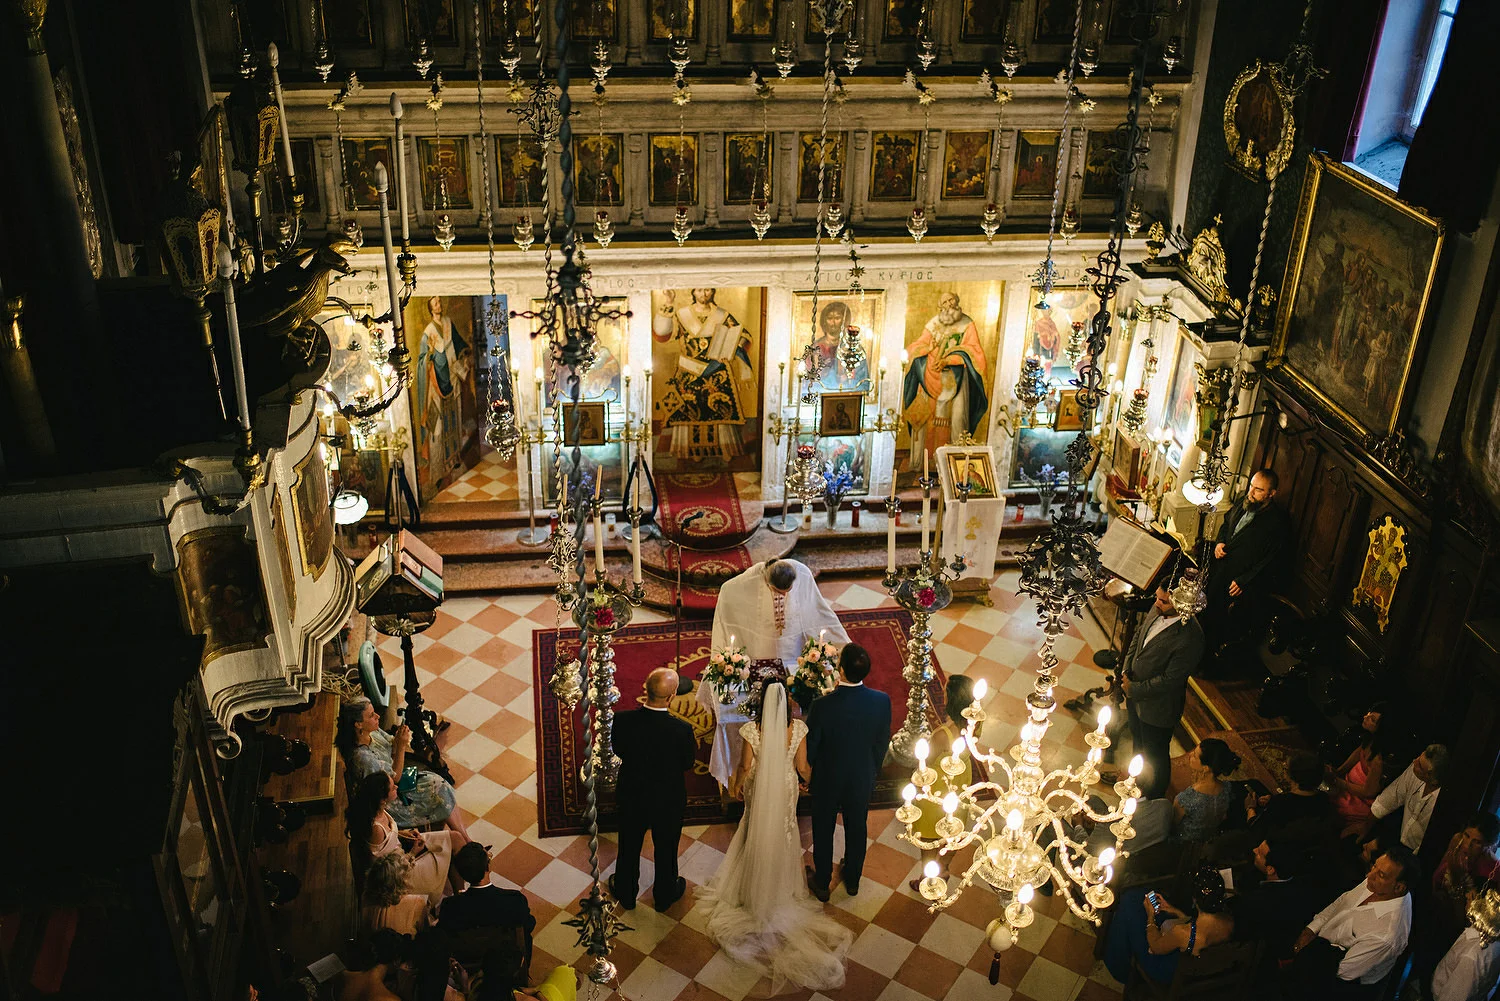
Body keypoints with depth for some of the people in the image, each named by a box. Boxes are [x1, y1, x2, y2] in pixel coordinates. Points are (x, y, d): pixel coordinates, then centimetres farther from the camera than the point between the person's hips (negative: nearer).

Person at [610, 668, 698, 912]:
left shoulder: (623, 720, -26)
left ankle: (626, 893, 49)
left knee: (629, 846, 27)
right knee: (666, 849, 25)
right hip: (668, 802, -2)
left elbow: (618, 750, -7)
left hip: (631, 797, 2)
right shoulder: (682, 730, -32)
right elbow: (687, 763, -13)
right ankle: (665, 895, 48)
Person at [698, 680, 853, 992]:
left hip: (759, 789, 0)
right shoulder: (798, 728, -22)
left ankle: (756, 887, 38)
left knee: (758, 834, 22)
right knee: (783, 835, 23)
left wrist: (738, 785, 8)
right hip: (786, 790, 1)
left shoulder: (753, 729, -25)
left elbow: (746, 766, -13)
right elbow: (802, 767, -11)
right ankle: (782, 887, 37)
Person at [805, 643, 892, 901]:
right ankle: (852, 880, 48)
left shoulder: (823, 706, -32)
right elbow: (882, 743, -7)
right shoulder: (882, 701, -23)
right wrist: (874, 770, 12)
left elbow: (809, 748, -18)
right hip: (862, 779, 3)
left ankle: (822, 883, 42)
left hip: (827, 780, -3)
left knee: (823, 831, 22)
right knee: (856, 829, 26)